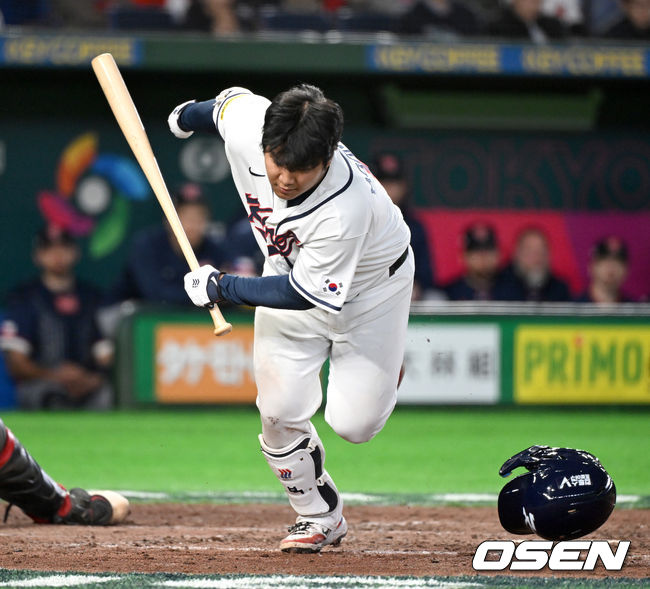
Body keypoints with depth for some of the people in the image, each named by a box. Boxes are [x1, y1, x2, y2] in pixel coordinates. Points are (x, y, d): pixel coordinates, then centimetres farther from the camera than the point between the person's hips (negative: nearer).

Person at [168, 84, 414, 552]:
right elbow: (234, 98, -3)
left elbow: (302, 294, -32)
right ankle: (320, 518, 17)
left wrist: (221, 288, -23)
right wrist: (188, 118, 19)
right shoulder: (245, 126, -30)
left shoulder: (345, 206, -43)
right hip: (292, 268, 4)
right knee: (281, 411, -6)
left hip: (370, 282, -4)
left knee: (353, 424, -5)